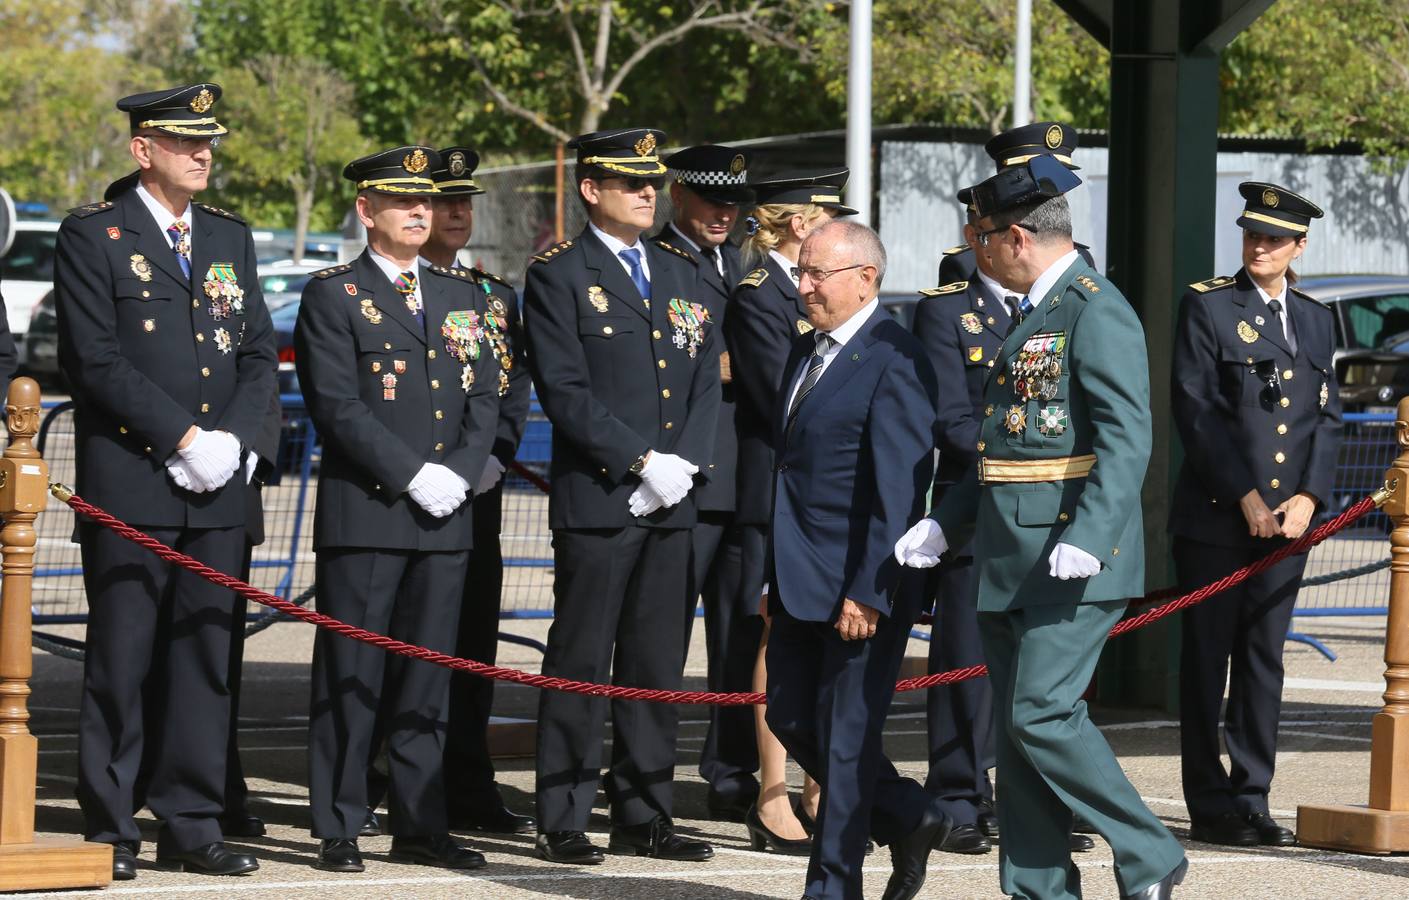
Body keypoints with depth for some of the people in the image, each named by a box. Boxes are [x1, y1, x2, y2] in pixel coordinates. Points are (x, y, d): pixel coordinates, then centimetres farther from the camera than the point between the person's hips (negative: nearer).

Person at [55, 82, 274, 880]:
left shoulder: (230, 238, 16)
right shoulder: (94, 236, -1)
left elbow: (259, 357, 12)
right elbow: (96, 359, -10)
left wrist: (232, 440, -6)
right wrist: (183, 438, -14)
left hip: (218, 489, 5)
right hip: (130, 488, -5)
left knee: (206, 658, 6)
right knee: (122, 661, -2)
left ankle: (192, 826, 11)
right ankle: (109, 829, 4)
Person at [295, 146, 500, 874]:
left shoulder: (460, 295, 16)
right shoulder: (333, 295, -1)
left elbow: (484, 397, 12)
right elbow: (338, 405, -10)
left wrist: (459, 472, -5)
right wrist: (414, 475, -15)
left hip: (446, 514, 5)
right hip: (363, 513, -5)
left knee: (426, 677, 8)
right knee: (350, 676, -2)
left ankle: (420, 826, 13)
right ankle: (338, 830, 2)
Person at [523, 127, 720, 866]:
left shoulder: (679, 273, 17)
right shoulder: (558, 276, -2)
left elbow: (706, 380, 12)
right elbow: (565, 391, -10)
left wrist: (683, 464, -3)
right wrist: (642, 461, -15)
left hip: (672, 501, 6)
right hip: (596, 499, -5)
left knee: (658, 662, 8)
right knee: (581, 664, -3)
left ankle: (643, 816, 14)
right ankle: (562, 821, 2)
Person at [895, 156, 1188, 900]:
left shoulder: (1096, 311, -12)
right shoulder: (1033, 315, 19)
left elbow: (1127, 436, -21)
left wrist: (1090, 537, -30)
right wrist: (945, 523, 20)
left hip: (1071, 565, -10)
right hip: (1009, 562, 10)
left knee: (1043, 715, -14)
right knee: (1017, 729, 8)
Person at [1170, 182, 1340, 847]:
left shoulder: (1315, 320, 14)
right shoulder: (1207, 307, -1)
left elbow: (1327, 419, 12)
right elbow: (1195, 411, -8)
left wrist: (1307, 498, -4)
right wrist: (1246, 498, -13)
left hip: (1285, 519, 4)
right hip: (1214, 518, -4)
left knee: (1264, 663, 6)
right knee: (1207, 662, 0)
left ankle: (1251, 802, 11)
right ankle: (1210, 807, 4)